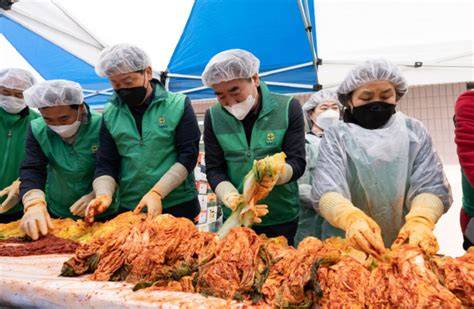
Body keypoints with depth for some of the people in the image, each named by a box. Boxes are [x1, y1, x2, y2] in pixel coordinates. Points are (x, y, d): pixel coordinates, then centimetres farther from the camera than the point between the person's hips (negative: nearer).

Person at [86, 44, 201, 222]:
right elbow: (106, 164, 5)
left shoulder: (178, 105, -4)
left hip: (179, 206, -2)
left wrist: (157, 192, -18)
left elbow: (188, 155, -9)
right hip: (129, 209, 3)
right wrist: (104, 194, -15)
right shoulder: (110, 115, 4)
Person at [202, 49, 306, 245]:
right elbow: (214, 170, -2)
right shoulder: (213, 116, -3)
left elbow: (297, 163, -10)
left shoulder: (288, 108, -9)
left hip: (282, 218, -1)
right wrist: (231, 197, -21)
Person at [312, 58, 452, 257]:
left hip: (405, 245, 3)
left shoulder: (414, 131, 7)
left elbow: (431, 185, -5)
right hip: (347, 248, -3)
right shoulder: (335, 137, 1)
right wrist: (351, 218, -33)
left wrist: (420, 221, -25)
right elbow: (325, 191, -13)